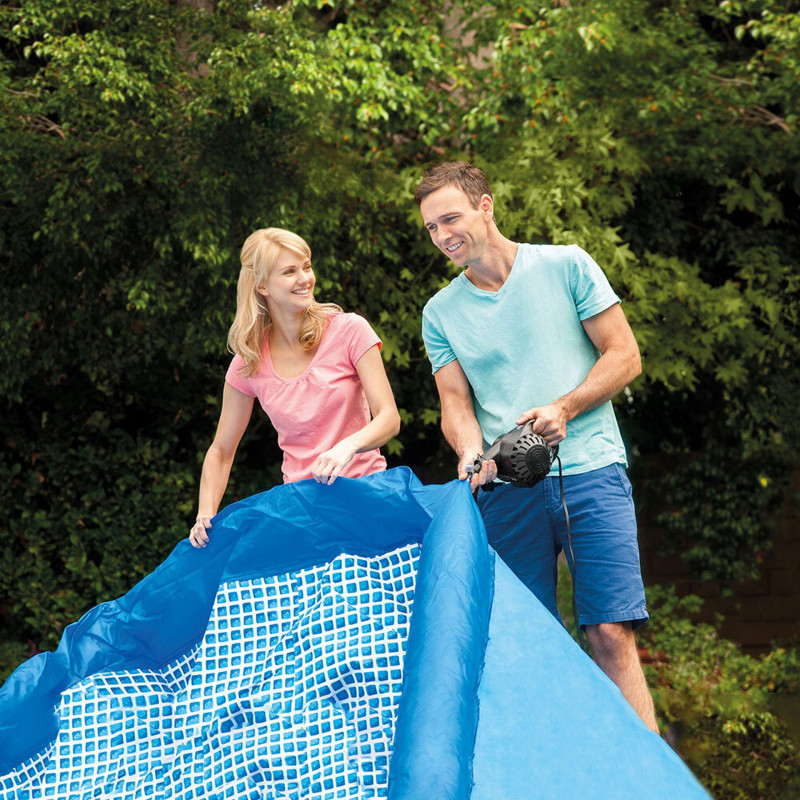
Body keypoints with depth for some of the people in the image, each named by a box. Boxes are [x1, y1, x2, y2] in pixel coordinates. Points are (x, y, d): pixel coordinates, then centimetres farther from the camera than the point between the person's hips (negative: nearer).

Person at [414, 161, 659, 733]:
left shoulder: (566, 266, 5)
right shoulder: (441, 312, 14)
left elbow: (625, 356, 4)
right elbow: (456, 401, 11)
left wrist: (563, 409, -10)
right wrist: (472, 452, -12)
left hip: (590, 474, -3)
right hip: (506, 489, 3)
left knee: (612, 637, -11)